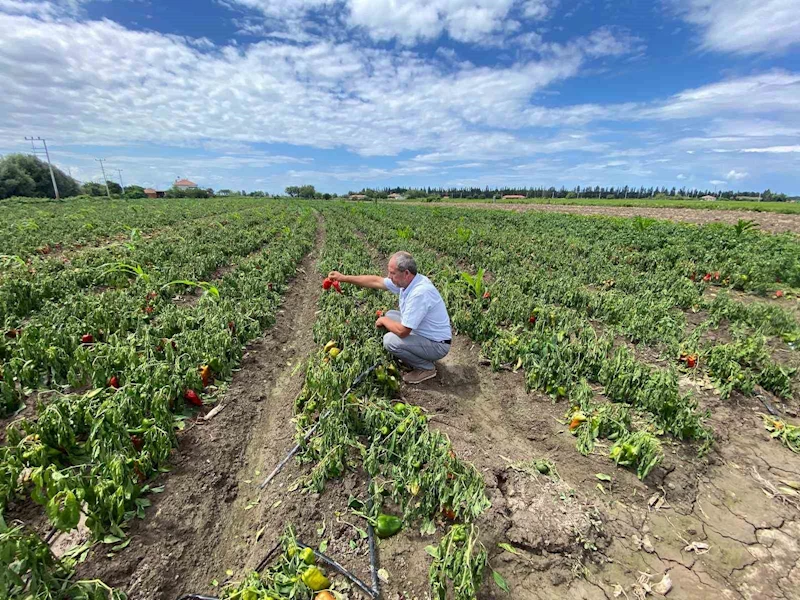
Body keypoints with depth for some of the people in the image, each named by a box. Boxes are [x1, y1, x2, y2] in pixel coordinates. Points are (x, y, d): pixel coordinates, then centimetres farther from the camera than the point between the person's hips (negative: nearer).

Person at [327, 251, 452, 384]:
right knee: (390, 315, 12)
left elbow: (402, 331, -31)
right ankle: (414, 357, 17)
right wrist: (344, 278, 6)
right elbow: (376, 281, 5)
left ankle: (426, 368, 0)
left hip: (437, 345, -9)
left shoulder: (419, 293, -34)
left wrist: (383, 321, -11)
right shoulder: (407, 281, -6)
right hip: (423, 333, 9)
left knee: (390, 340, -22)